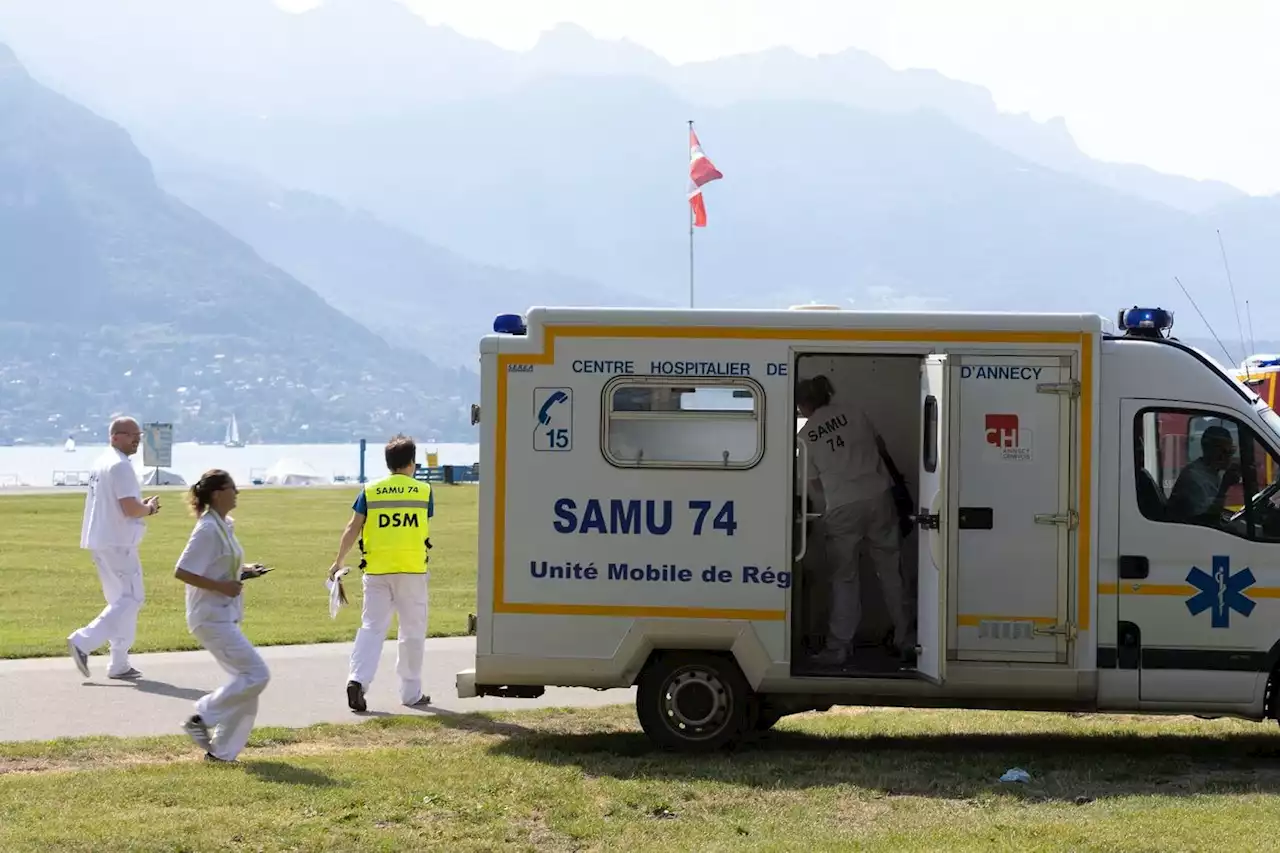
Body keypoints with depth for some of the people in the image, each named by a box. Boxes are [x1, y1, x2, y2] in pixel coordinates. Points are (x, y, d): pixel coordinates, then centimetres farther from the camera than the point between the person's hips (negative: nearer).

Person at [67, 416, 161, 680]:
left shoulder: (101, 463, 15)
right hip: (118, 544, -10)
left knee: (121, 601, 15)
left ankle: (119, 664, 15)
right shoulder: (121, 466, -16)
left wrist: (142, 506, 14)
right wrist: (148, 508, -3)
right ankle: (83, 642, -15)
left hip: (99, 541, 10)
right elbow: (131, 509, -23)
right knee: (130, 599, -6)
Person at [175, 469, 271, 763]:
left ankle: (222, 750, 15)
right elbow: (182, 572, -21)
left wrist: (243, 570, 9)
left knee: (246, 680, 9)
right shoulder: (208, 530, -17)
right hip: (211, 617, -10)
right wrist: (222, 587, -21)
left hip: (225, 617, 10)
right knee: (256, 675, -12)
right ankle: (202, 719, -4)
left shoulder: (224, 526, 12)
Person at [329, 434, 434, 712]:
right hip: (412, 569, -1)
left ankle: (357, 679, -17)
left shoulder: (370, 491, 3)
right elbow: (426, 530, 10)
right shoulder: (424, 491, 2)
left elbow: (352, 529, 0)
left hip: (377, 569, 1)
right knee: (413, 631, 9)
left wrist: (339, 561, 8)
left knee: (372, 627, 3)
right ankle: (411, 693, 15)